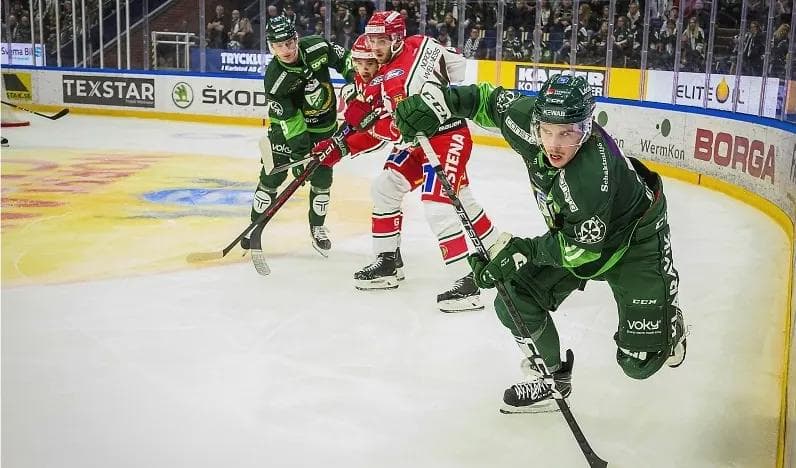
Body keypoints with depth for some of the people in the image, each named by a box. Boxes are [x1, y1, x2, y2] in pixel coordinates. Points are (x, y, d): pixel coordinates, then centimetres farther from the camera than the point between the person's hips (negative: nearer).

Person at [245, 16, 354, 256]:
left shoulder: (317, 47, -19)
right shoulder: (274, 78, -26)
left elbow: (344, 59, -1)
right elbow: (290, 121, -25)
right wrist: (301, 152, -27)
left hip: (323, 127, 3)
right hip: (288, 126, -2)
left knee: (322, 178, 3)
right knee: (272, 175, -4)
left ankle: (317, 228, 24)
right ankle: (255, 227, 12)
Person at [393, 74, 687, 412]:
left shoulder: (593, 174, -40)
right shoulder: (530, 120, -24)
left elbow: (583, 249, -28)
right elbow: (491, 100, -5)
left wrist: (524, 251, -27)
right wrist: (435, 99, -15)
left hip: (636, 240, -6)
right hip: (575, 232, 6)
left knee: (640, 361, -5)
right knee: (514, 302, -7)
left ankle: (665, 315, 30)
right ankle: (552, 377, 17)